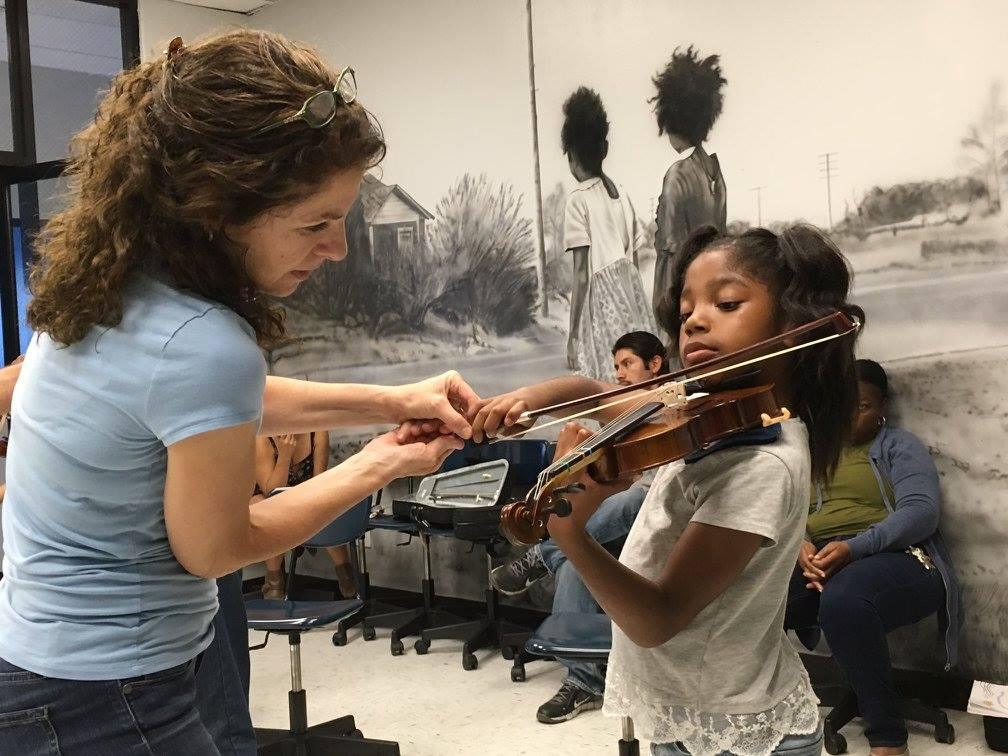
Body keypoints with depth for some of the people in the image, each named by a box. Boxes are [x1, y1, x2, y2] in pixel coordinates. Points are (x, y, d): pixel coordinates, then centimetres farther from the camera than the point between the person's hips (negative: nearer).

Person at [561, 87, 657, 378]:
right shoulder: (621, 194, 10)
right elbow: (634, 260, 14)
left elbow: (582, 272, -11)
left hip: (601, 299, -6)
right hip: (632, 294, 6)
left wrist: (573, 335, -8)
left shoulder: (578, 200, -7)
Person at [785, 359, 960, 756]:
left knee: (843, 602, -40)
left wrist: (853, 547, -22)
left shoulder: (899, 444, 10)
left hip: (896, 559, -4)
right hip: (817, 563, 4)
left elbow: (921, 511, -8)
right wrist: (800, 545, -14)